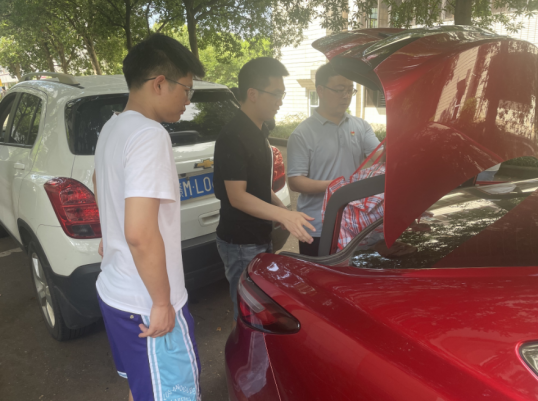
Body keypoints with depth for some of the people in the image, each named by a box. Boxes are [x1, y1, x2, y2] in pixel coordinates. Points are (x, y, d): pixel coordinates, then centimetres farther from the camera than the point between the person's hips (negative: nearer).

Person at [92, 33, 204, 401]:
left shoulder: (111, 128, 6)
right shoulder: (150, 135, -23)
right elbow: (141, 234, -29)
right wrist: (163, 303, -17)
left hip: (113, 290, 9)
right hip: (147, 306, -9)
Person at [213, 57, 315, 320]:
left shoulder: (258, 131, 11)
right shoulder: (234, 136, -20)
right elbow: (237, 196, -24)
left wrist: (283, 210, 10)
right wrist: (284, 215, -34)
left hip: (259, 239, 10)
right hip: (241, 245, -10)